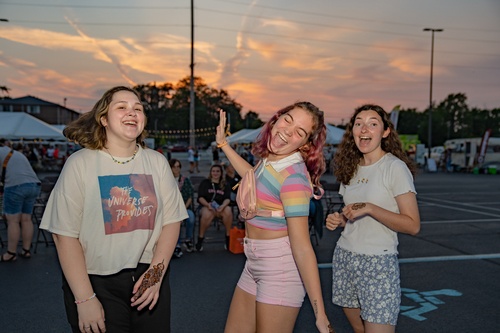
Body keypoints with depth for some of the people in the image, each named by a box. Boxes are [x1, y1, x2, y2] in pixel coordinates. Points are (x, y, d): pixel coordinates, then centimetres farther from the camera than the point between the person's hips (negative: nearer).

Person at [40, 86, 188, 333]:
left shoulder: (157, 162, 1)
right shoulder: (80, 163, -7)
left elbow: (171, 220, 2)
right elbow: (65, 234, -9)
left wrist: (157, 272, -9)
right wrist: (84, 299, -12)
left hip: (148, 278, 3)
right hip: (97, 283, -2)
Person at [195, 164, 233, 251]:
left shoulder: (225, 185, 17)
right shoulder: (205, 183, 12)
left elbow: (227, 198, 4)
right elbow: (200, 197, 1)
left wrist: (223, 206, -20)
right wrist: (208, 205, -20)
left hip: (220, 207, 2)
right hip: (206, 206, -2)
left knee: (228, 210, -33)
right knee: (208, 214, -38)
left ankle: (228, 237, -21)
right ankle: (200, 238, -22)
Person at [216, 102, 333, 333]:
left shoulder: (293, 177, -23)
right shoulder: (268, 160, 2)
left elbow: (302, 247, -26)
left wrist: (320, 314, -24)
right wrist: (223, 144, 30)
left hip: (281, 269, -8)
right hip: (255, 264, 9)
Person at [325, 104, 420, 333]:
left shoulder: (395, 167, -10)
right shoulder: (350, 168, 10)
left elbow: (412, 225, -14)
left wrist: (369, 208, -24)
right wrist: (338, 219, 0)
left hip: (378, 263, -6)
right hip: (344, 257, 6)